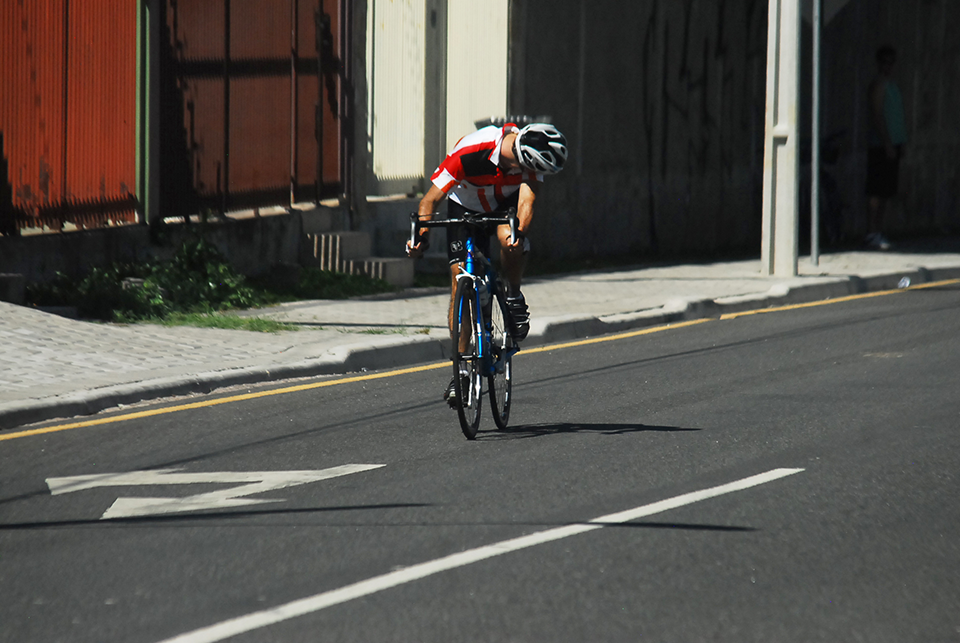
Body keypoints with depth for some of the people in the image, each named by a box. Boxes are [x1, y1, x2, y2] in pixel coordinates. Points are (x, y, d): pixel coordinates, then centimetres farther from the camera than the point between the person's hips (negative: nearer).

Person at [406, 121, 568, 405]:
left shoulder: (530, 157, -29)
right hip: (467, 207, -1)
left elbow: (527, 201, -37)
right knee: (460, 282, -12)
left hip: (507, 203, 1)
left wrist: (520, 231, -57)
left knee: (510, 240, -34)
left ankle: (514, 297, -5)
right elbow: (431, 199, -28)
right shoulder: (469, 151, -36)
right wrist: (421, 235, -43)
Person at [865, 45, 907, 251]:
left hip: (892, 145, 9)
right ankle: (873, 233, -9)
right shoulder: (879, 84, -9)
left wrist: (900, 144, 18)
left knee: (886, 191, 8)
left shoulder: (892, 84, 19)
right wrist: (887, 144, -18)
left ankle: (877, 232, 11)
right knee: (877, 190, -8)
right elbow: (877, 115, -15)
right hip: (881, 146, -9)